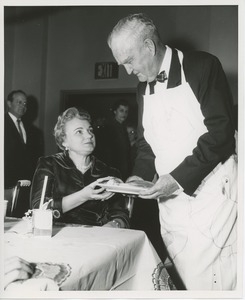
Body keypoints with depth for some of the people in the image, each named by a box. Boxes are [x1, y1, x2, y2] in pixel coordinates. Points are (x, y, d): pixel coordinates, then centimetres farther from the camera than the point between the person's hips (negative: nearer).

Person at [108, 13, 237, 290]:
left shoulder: (202, 66, -8)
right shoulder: (144, 86, 13)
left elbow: (221, 132, -14)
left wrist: (179, 177, -18)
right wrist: (140, 174, 2)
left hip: (209, 193, -5)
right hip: (169, 199, 6)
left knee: (209, 281, -8)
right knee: (182, 280, 6)